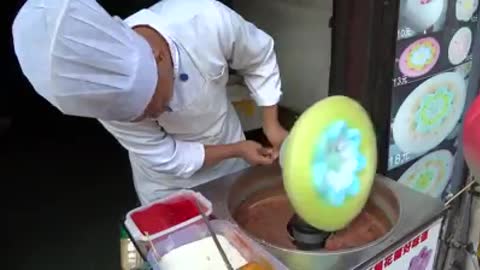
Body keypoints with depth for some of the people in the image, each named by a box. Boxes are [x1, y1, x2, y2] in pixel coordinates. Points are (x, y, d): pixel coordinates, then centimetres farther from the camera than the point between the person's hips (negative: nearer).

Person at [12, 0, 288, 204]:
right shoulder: (105, 93, -33)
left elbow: (259, 58, -13)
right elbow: (165, 159, -22)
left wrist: (272, 124, -16)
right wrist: (237, 150, -18)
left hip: (225, 140, 3)